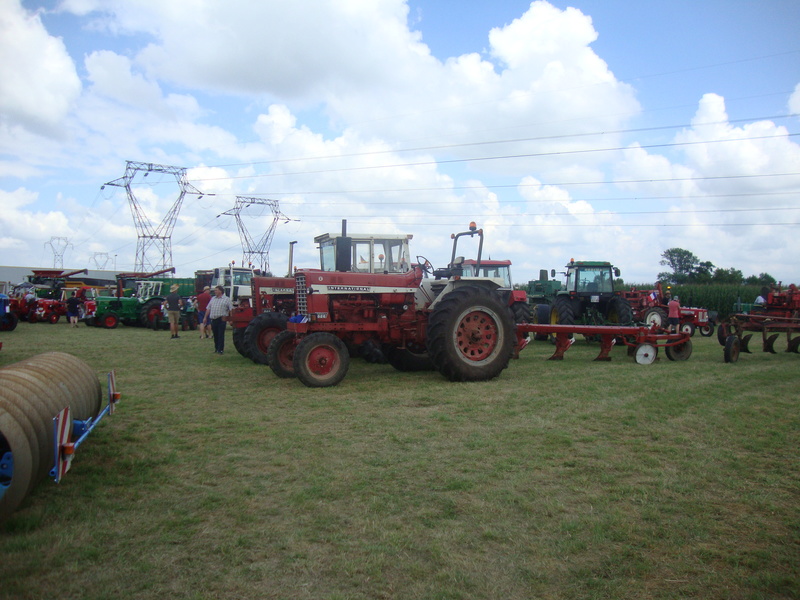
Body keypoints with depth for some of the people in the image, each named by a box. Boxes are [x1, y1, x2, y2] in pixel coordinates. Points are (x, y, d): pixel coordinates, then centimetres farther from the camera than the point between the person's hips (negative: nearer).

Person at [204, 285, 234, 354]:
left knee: (221, 335, -5)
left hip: (221, 319, -5)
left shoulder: (226, 299, 1)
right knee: (215, 335, 10)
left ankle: (220, 349, -2)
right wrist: (205, 317, 13)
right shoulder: (213, 299, 18)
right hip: (213, 319, 5)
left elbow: (231, 309, -5)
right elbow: (208, 309, 20)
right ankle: (216, 348, 21)